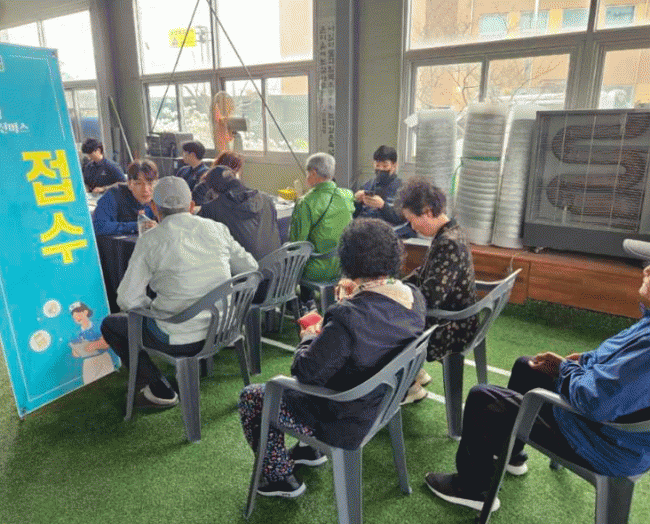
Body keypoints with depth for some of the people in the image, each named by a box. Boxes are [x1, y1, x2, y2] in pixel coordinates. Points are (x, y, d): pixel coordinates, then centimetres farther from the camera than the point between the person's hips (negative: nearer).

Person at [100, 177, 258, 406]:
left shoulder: (150, 240, -9)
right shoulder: (217, 228, 1)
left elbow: (128, 299, -9)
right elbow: (251, 269, 7)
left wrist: (153, 307, 12)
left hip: (180, 340, -5)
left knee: (110, 324, 19)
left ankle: (159, 388, 16)